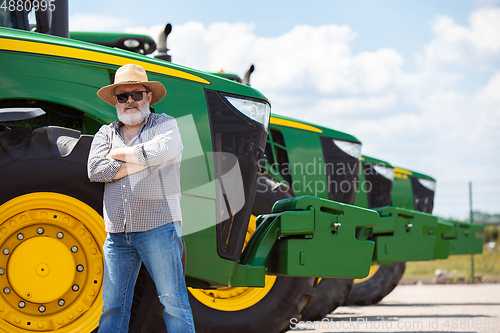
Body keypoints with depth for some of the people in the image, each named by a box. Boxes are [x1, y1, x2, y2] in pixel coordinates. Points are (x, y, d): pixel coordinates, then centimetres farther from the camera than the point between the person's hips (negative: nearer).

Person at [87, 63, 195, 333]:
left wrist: (119, 154, -3)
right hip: (117, 231, 4)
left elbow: (161, 151, -17)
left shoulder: (165, 124, 6)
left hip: (158, 227, -4)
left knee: (173, 300, -4)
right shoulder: (106, 134, 17)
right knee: (112, 305, 6)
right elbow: (95, 170, -1)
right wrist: (139, 162, -7)